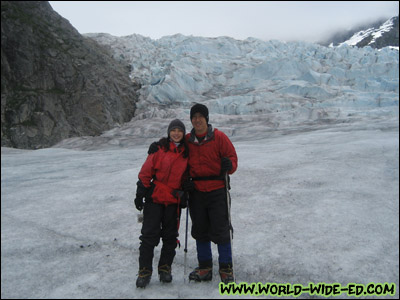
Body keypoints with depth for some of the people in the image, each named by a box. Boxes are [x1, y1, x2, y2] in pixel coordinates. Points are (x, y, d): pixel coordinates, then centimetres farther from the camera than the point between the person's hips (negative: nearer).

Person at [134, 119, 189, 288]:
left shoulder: (186, 152, 5)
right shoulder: (159, 148, -3)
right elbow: (146, 172, -3)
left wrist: (185, 195, 8)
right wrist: (140, 193, -5)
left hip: (174, 200, 3)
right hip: (154, 197, -2)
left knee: (170, 236, 10)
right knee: (149, 234, 0)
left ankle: (165, 268, 25)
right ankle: (145, 270, 12)